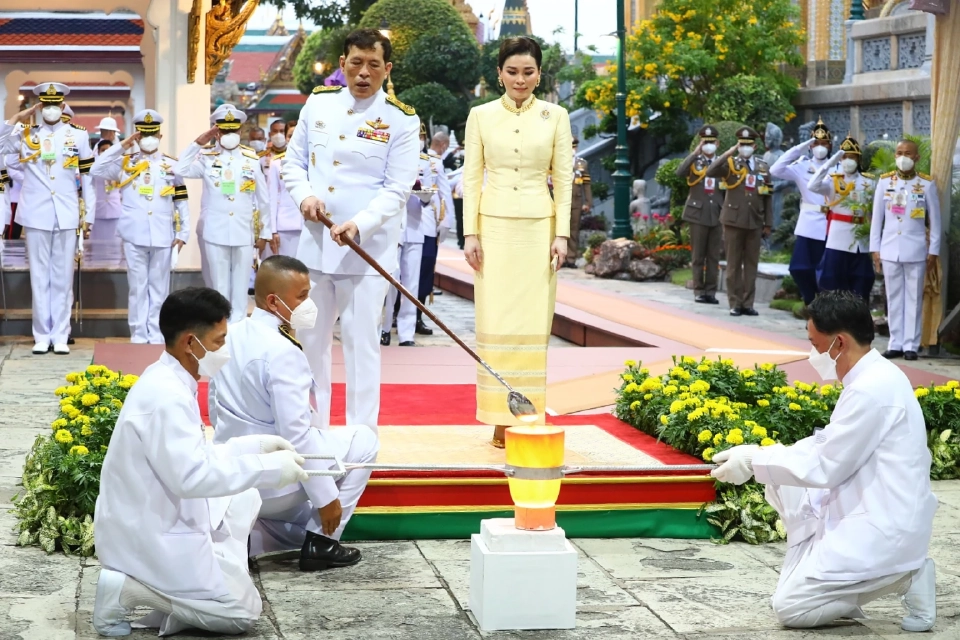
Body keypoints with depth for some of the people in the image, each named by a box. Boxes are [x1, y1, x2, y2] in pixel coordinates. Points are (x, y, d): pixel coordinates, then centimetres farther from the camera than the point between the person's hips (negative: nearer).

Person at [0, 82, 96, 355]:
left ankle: (60, 336, 8)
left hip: (67, 217, 0)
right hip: (36, 216, 0)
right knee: (40, 277, 4)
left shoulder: (78, 137, 6)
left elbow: (88, 179, 7)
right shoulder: (25, 135, 5)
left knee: (63, 277, 3)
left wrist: (88, 217, 3)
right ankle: (42, 336, 9)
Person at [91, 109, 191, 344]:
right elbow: (96, 170, -9)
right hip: (134, 235, 0)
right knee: (138, 287, 3)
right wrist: (121, 146, -8)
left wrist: (183, 233, 1)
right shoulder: (125, 162, 6)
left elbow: (182, 201, 8)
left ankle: (157, 336, 11)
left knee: (159, 288, 5)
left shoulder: (171, 165, 7)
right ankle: (138, 336, 8)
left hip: (162, 236, 1)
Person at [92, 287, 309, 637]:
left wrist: (257, 445, 9)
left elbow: (194, 457, 16)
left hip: (157, 523, 10)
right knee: (243, 611, 0)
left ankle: (174, 587, 8)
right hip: (149, 538, -10)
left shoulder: (167, 383, 6)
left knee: (244, 498, 20)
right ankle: (128, 588, -5)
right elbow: (192, 476, -31)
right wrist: (270, 467, -24)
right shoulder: (167, 396, -25)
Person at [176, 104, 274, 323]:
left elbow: (262, 199, 9)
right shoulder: (207, 157, 2)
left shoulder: (252, 159, 5)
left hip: (244, 232, 1)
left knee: (240, 288, 5)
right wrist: (198, 143, -10)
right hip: (215, 233, -1)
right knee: (220, 288, 5)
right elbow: (180, 170, -15)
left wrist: (265, 231, 9)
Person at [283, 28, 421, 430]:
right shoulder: (318, 103, 6)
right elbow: (294, 161, 13)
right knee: (311, 337, 11)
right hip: (315, 243, 4)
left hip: (367, 247, -4)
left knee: (361, 341, -1)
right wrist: (305, 195, -8)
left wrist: (358, 225, -23)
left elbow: (397, 189, -9)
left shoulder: (401, 120, -5)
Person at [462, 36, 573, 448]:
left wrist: (562, 233, -4)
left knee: (533, 322, 0)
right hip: (494, 225, 0)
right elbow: (471, 177, 3)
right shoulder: (481, 116, 3)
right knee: (496, 321, -2)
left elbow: (564, 179, 3)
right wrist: (470, 232, -4)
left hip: (539, 226, 0)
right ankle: (501, 418, 4)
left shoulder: (555, 116, 4)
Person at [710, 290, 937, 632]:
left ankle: (903, 577, -1)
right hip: (870, 512, 10)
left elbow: (825, 469, -18)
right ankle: (814, 571, 12)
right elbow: (827, 444, 15)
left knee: (790, 607, -6)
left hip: (883, 529, -10)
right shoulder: (874, 377, 8)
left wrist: (754, 463, -9)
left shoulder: (871, 391, -23)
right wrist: (758, 455, 5)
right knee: (781, 482, 14)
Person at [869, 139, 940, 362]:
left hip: (916, 250, -2)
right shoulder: (884, 181, 4)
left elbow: (935, 219, 2)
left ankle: (911, 345, 5)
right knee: (894, 298, 6)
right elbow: (877, 217, 7)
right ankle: (895, 344, 11)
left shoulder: (927, 184, -1)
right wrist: (875, 248, 4)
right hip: (889, 250, 2)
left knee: (913, 298, 2)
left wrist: (933, 251, -1)